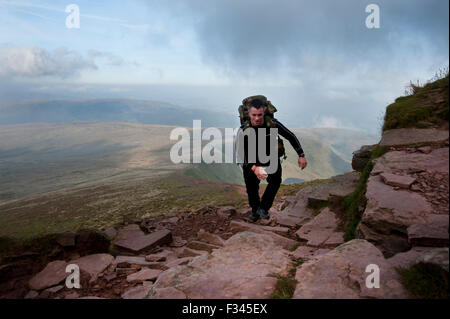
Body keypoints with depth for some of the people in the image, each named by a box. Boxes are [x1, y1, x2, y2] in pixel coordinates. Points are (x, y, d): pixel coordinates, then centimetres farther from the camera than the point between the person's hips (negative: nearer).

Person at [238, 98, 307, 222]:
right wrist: (254, 168, -46)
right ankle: (255, 210, 27)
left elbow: (291, 137, -11)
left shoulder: (272, 123, -24)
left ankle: (264, 208, -8)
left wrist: (301, 155, -15)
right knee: (251, 188, -2)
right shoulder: (244, 130, -26)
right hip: (251, 162, -1)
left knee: (275, 180, -21)